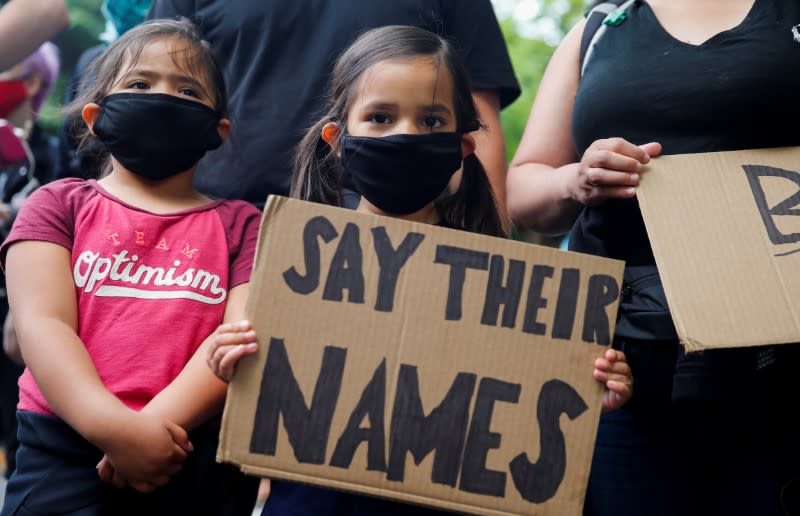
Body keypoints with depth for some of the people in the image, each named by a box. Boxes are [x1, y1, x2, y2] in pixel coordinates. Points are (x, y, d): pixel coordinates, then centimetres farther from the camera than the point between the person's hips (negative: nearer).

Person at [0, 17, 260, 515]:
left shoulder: (241, 225, 12)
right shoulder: (60, 206, 10)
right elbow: (42, 324, -3)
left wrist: (156, 422, -18)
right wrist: (115, 427, -19)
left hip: (200, 455, 1)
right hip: (69, 444, -1)